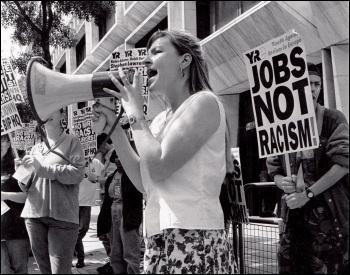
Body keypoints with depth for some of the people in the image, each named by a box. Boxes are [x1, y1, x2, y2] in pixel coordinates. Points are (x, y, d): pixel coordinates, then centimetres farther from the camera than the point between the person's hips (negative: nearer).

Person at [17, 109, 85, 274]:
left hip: (62, 216, -5)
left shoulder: (71, 142, 3)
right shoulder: (36, 148, 17)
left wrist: (42, 168, -14)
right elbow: (26, 187, 19)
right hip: (34, 214, 5)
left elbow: (78, 173, -11)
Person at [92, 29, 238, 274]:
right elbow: (144, 182, 12)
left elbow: (158, 167, -19)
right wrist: (114, 128, 9)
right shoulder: (161, 119, 14)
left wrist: (135, 112, -6)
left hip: (194, 240, -7)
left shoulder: (204, 102, -9)